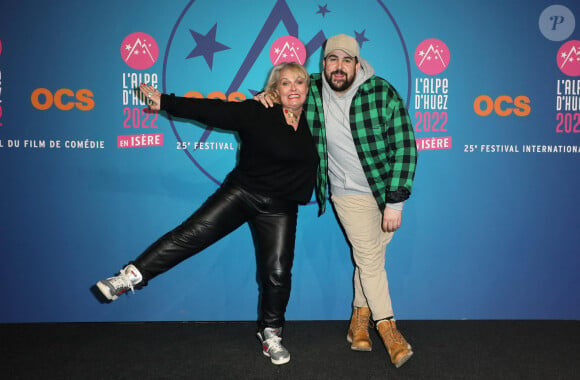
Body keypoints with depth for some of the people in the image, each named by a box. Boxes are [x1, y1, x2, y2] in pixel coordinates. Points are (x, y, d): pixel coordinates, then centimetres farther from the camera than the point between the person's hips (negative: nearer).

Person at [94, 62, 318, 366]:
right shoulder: (256, 112, -8)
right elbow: (211, 110, -12)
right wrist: (165, 102, -15)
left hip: (279, 209, 2)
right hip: (241, 191, -2)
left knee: (277, 273, 3)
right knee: (193, 233, -14)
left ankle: (270, 334, 23)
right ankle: (131, 277, -5)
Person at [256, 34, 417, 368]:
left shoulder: (384, 94, -18)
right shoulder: (312, 91, -10)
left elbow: (405, 149, -15)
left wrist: (396, 202, -17)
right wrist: (266, 97, -10)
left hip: (386, 188, 0)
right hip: (350, 193, 0)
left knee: (370, 255, 11)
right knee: (370, 258, -1)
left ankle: (361, 315, 32)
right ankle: (387, 327, 16)